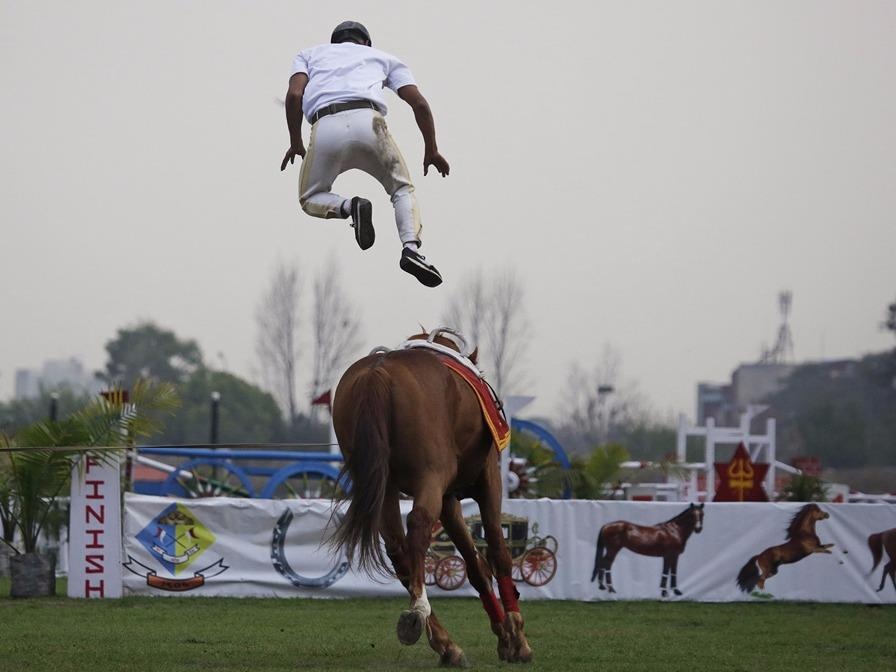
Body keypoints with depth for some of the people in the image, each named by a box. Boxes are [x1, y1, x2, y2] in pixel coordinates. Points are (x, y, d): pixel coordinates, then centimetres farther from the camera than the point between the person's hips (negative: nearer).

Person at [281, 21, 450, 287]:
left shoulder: (310, 54, 33)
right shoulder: (384, 57, 32)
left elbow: (294, 95, 12)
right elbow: (418, 102, 19)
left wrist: (295, 144, 21)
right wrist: (431, 151, 28)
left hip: (325, 128, 0)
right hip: (368, 123, 0)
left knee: (310, 199, 22)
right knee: (402, 190, 21)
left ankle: (349, 207, -12)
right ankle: (411, 247, -9)